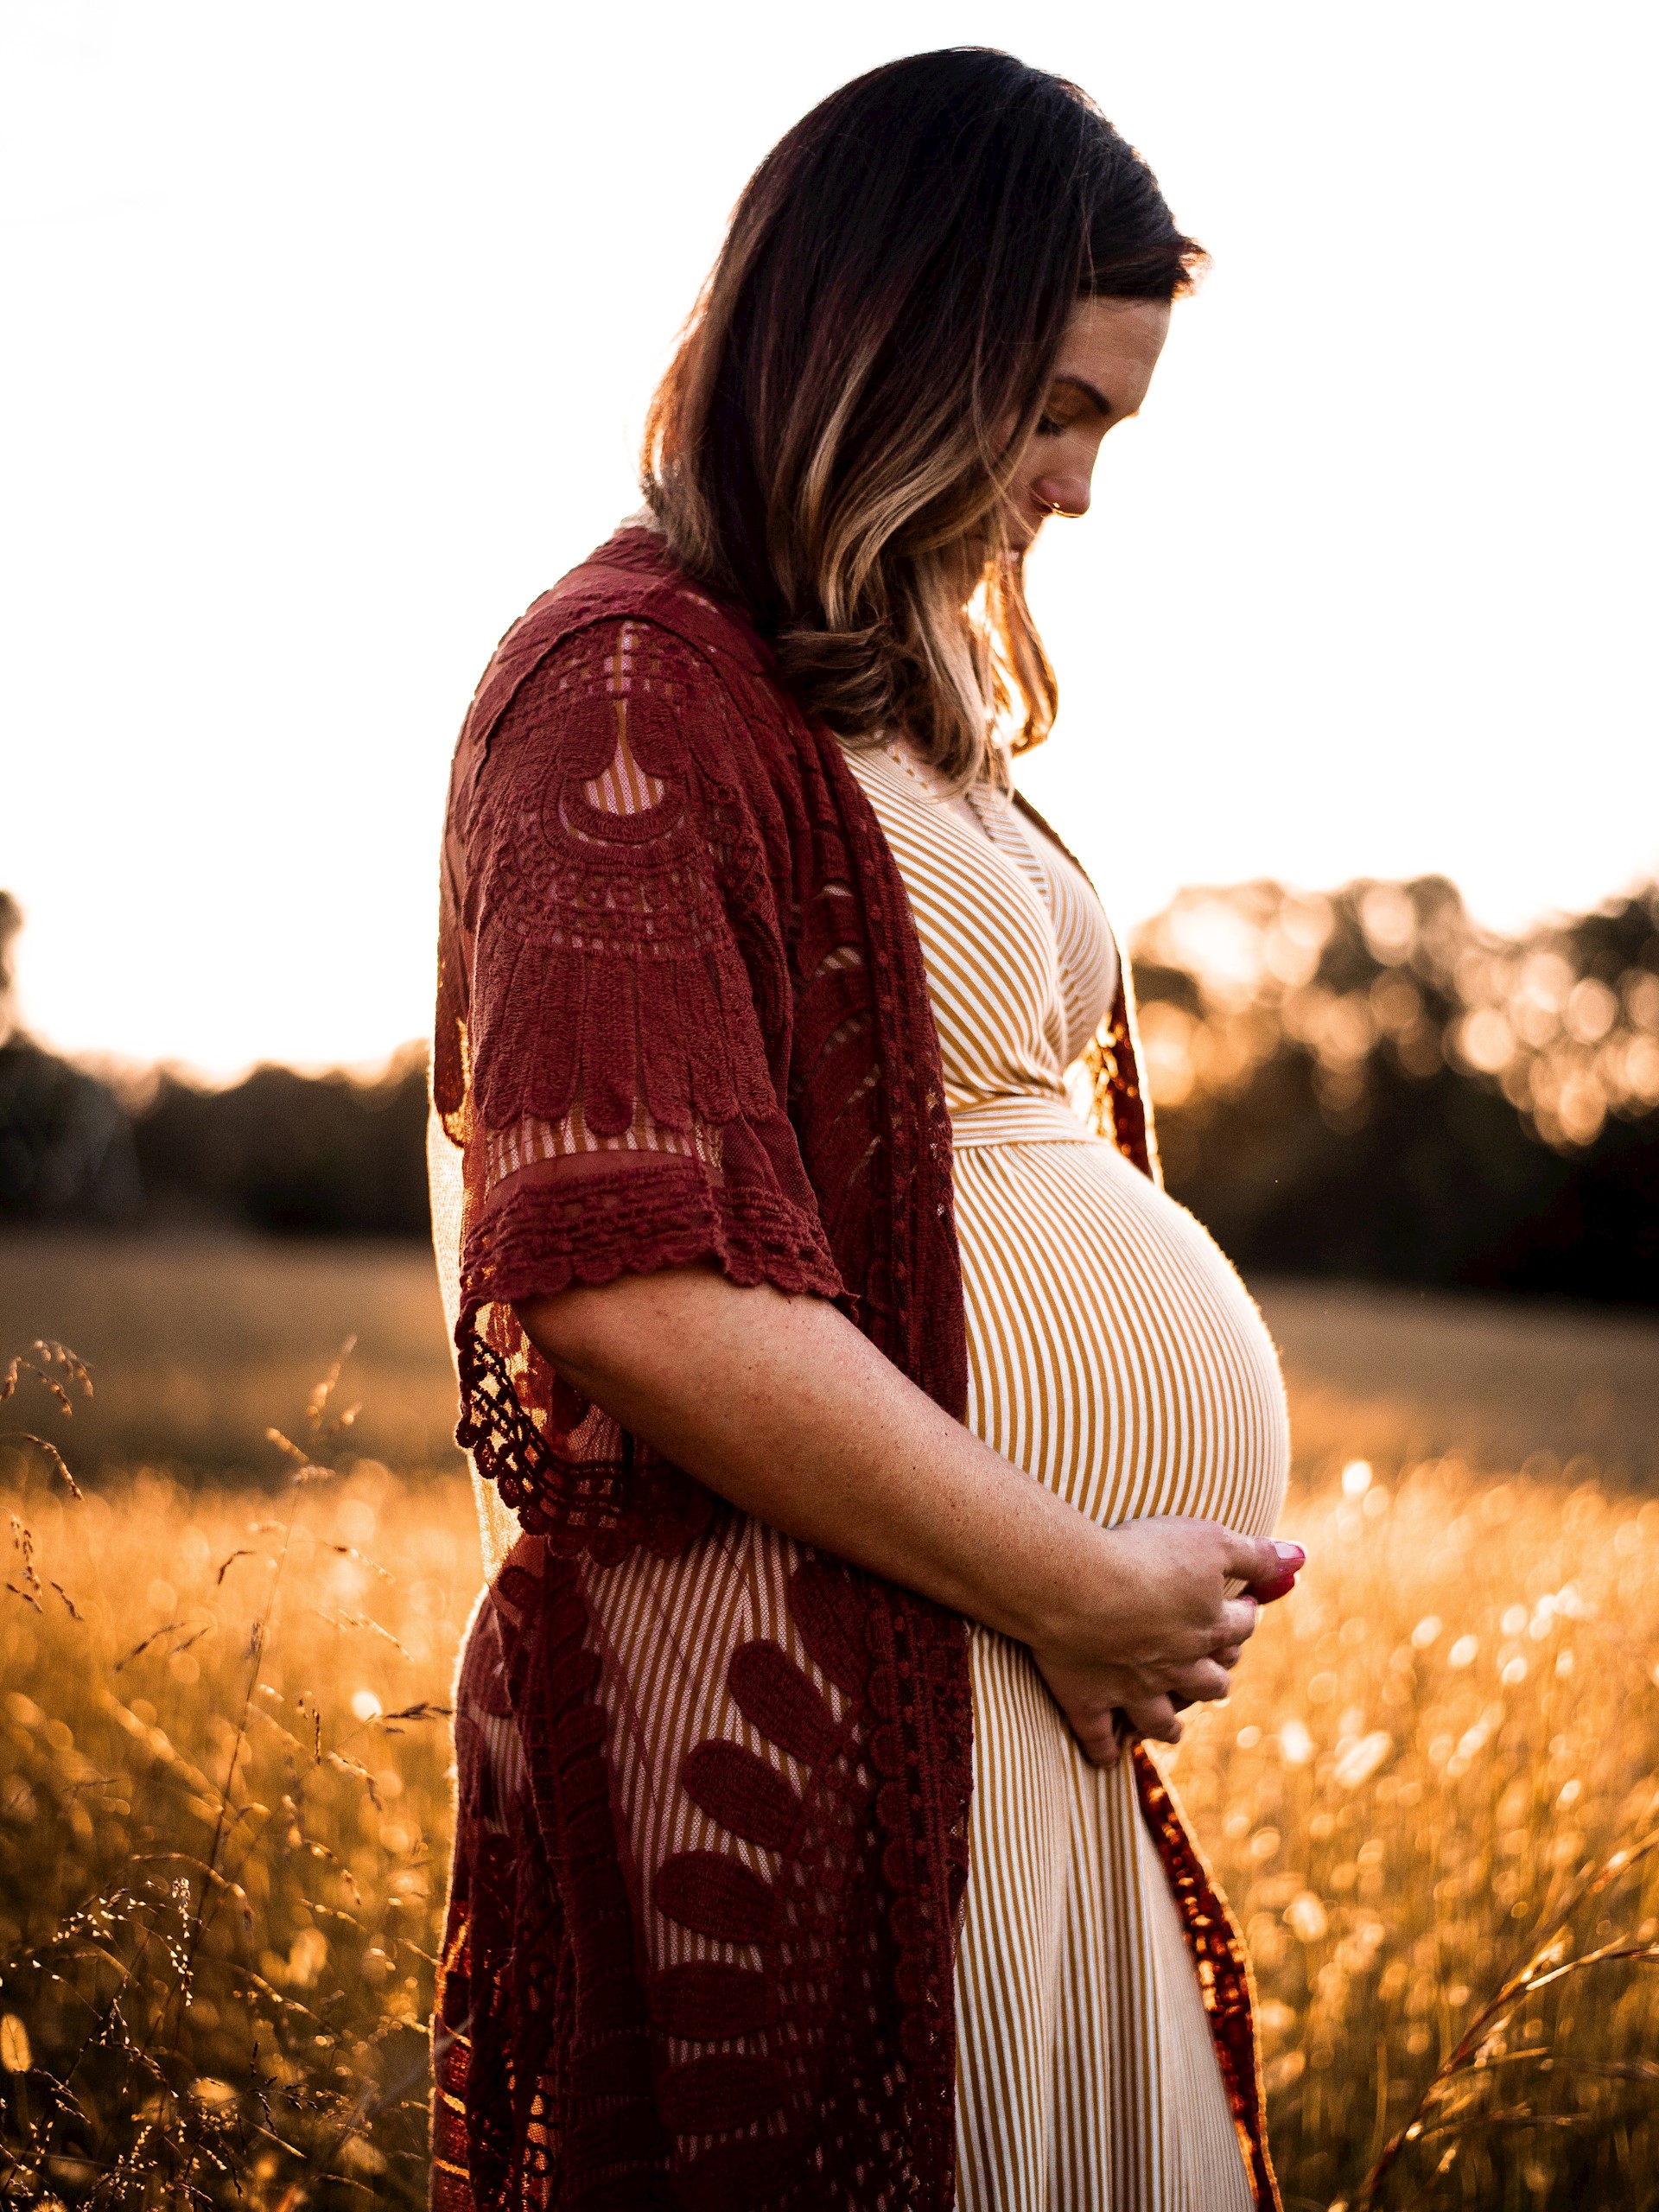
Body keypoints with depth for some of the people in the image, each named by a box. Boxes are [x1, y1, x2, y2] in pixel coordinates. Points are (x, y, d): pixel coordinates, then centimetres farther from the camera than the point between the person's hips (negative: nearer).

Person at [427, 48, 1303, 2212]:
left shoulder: (909, 716, 16)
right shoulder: (637, 693, -12)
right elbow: (634, 1280, -22)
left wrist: (1131, 1595, 5)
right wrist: (1080, 1581, -15)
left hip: (1036, 1698, 9)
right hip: (796, 1705, -9)